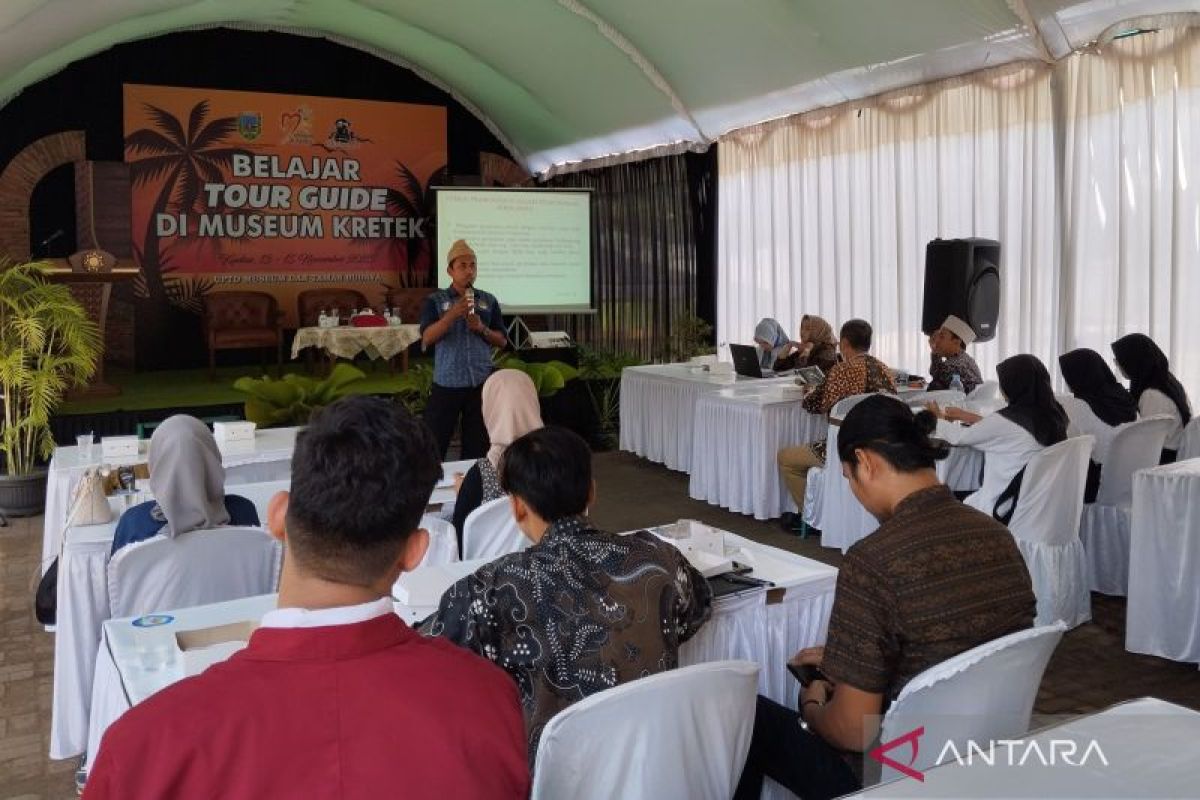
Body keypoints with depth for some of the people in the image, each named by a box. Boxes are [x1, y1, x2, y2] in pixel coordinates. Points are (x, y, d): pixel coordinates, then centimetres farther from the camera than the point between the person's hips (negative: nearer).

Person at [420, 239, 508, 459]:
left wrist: (482, 328, -9)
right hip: (447, 383, -2)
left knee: (478, 447, 7)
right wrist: (452, 314, -22)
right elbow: (427, 338, -9)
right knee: (434, 443, -2)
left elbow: (502, 341, 10)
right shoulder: (435, 300, 2)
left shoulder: (489, 301, 9)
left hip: (481, 383, 2)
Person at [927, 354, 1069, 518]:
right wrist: (965, 416, 23)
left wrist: (938, 418, 15)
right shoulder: (1052, 414, -1)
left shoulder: (1007, 420, -22)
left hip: (1003, 510, -7)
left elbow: (958, 437, -5)